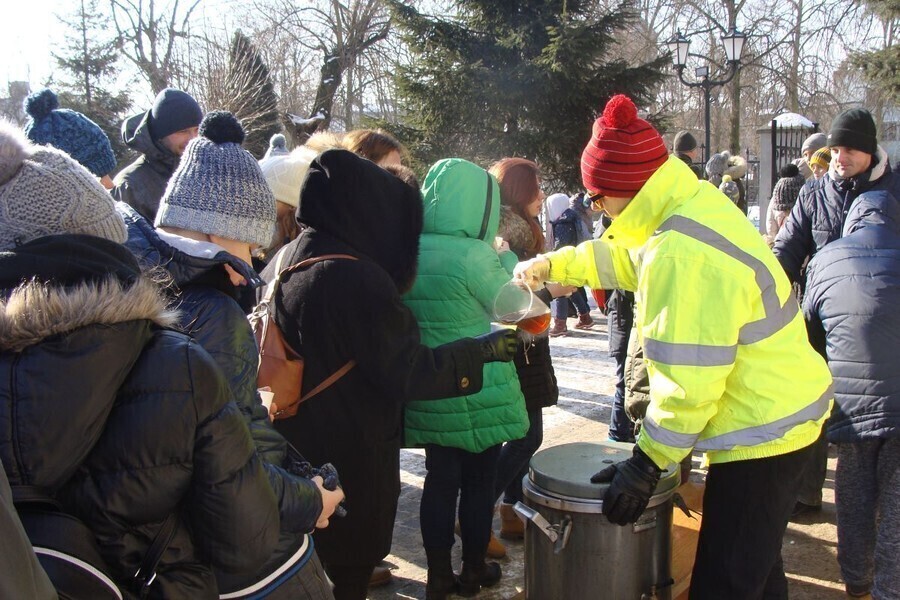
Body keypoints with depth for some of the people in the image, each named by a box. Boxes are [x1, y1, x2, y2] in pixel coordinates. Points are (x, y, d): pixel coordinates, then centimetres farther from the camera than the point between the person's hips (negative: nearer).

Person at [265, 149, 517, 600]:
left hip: (292, 453, 8)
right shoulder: (355, 278, -25)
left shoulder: (282, 264, 1)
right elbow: (410, 373, -21)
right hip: (351, 460, -8)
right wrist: (485, 349, -11)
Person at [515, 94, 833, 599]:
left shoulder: (683, 255, -28)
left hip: (761, 433, -10)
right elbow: (623, 256, 22)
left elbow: (688, 383, -28)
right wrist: (552, 265, 26)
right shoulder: (696, 204, 3)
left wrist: (647, 464, -18)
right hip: (781, 416, 10)